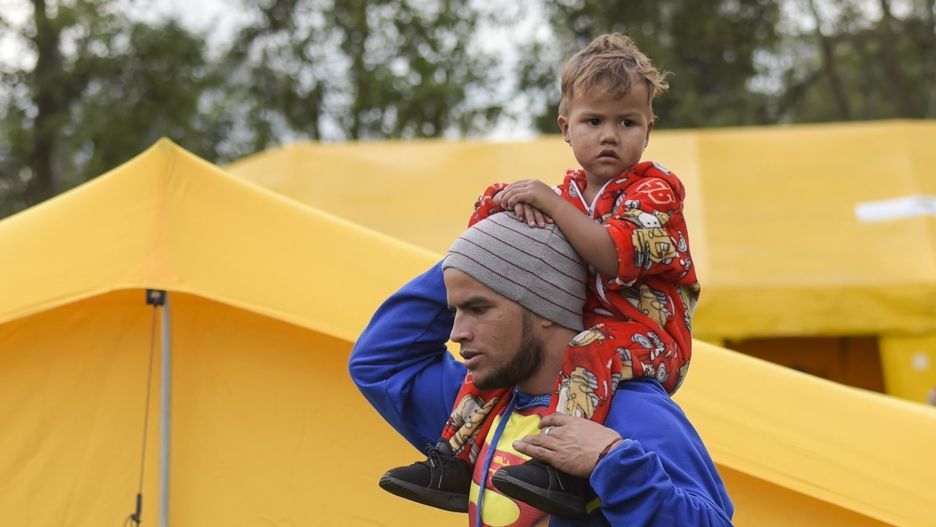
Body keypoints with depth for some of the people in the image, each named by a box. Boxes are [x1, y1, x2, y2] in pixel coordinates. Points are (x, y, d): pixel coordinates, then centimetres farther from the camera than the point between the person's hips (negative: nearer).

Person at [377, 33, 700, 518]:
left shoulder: (655, 189, -8)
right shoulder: (572, 193, 12)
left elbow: (616, 257, -26)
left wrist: (551, 202, -24)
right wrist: (521, 205, -9)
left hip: (648, 330, -7)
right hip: (580, 323, 8)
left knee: (589, 352, -36)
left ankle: (566, 474, -47)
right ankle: (454, 464, 3)